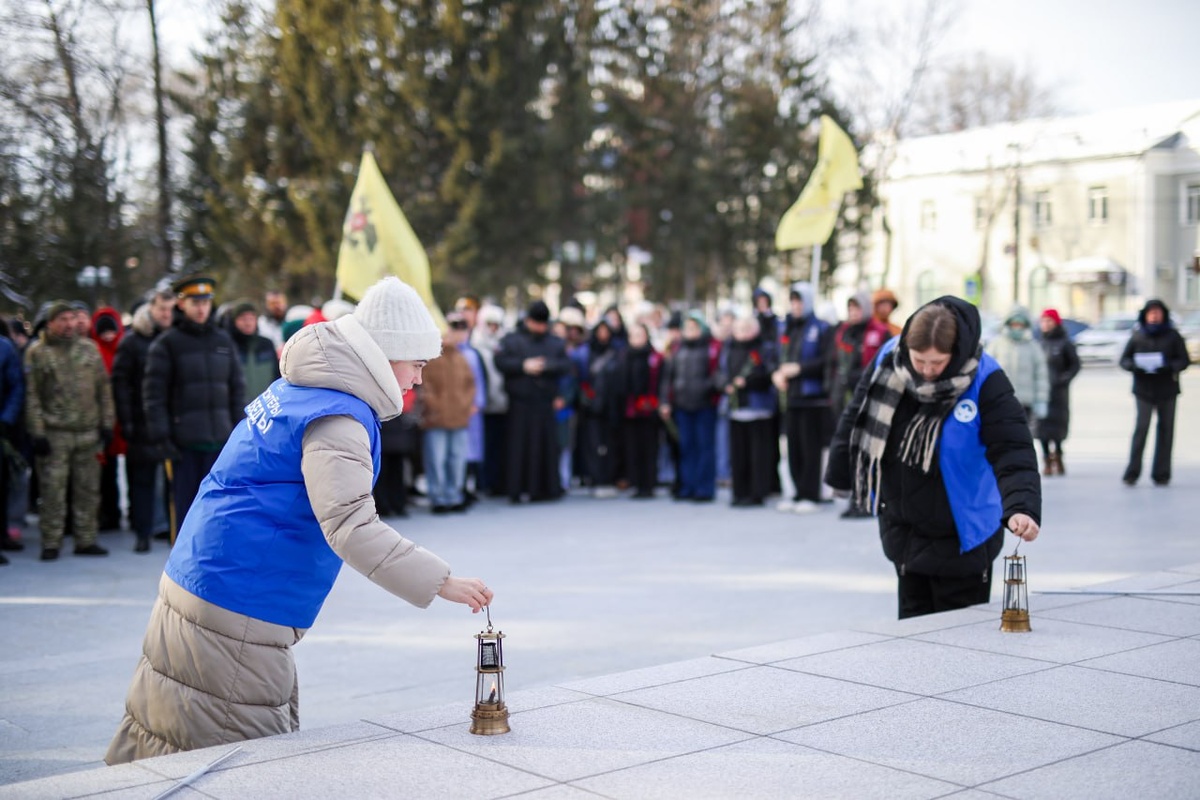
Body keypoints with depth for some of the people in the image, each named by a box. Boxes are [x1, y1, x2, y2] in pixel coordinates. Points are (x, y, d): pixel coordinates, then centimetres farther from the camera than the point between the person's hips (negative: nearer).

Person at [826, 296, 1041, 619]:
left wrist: (1022, 507, -46)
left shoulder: (985, 382, -23)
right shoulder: (888, 360, -10)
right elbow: (859, 418, 5)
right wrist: (840, 474, 15)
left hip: (960, 539, -4)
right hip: (902, 530, 4)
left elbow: (1013, 452, -30)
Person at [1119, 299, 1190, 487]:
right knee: (1141, 427, -10)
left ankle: (1161, 474, 10)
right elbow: (1124, 360, 6)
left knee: (1166, 429, 3)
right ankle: (1132, 472, -7)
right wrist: (1134, 365, -16)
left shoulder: (1172, 336, 3)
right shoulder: (1137, 336, 4)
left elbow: (1184, 360, 1)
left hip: (1167, 390, 1)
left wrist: (1169, 366, -19)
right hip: (1144, 389, -1)